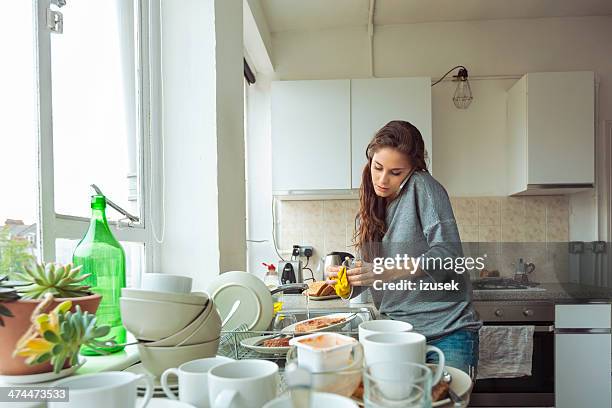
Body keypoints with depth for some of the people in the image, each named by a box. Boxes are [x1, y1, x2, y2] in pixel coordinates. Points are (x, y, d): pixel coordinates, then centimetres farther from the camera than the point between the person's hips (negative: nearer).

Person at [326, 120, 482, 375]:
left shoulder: (422, 187, -8)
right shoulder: (368, 211, 10)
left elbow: (448, 254, -19)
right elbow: (366, 279, 11)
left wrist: (390, 272, -28)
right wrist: (347, 280, -11)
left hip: (447, 332, -5)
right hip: (398, 335, 5)